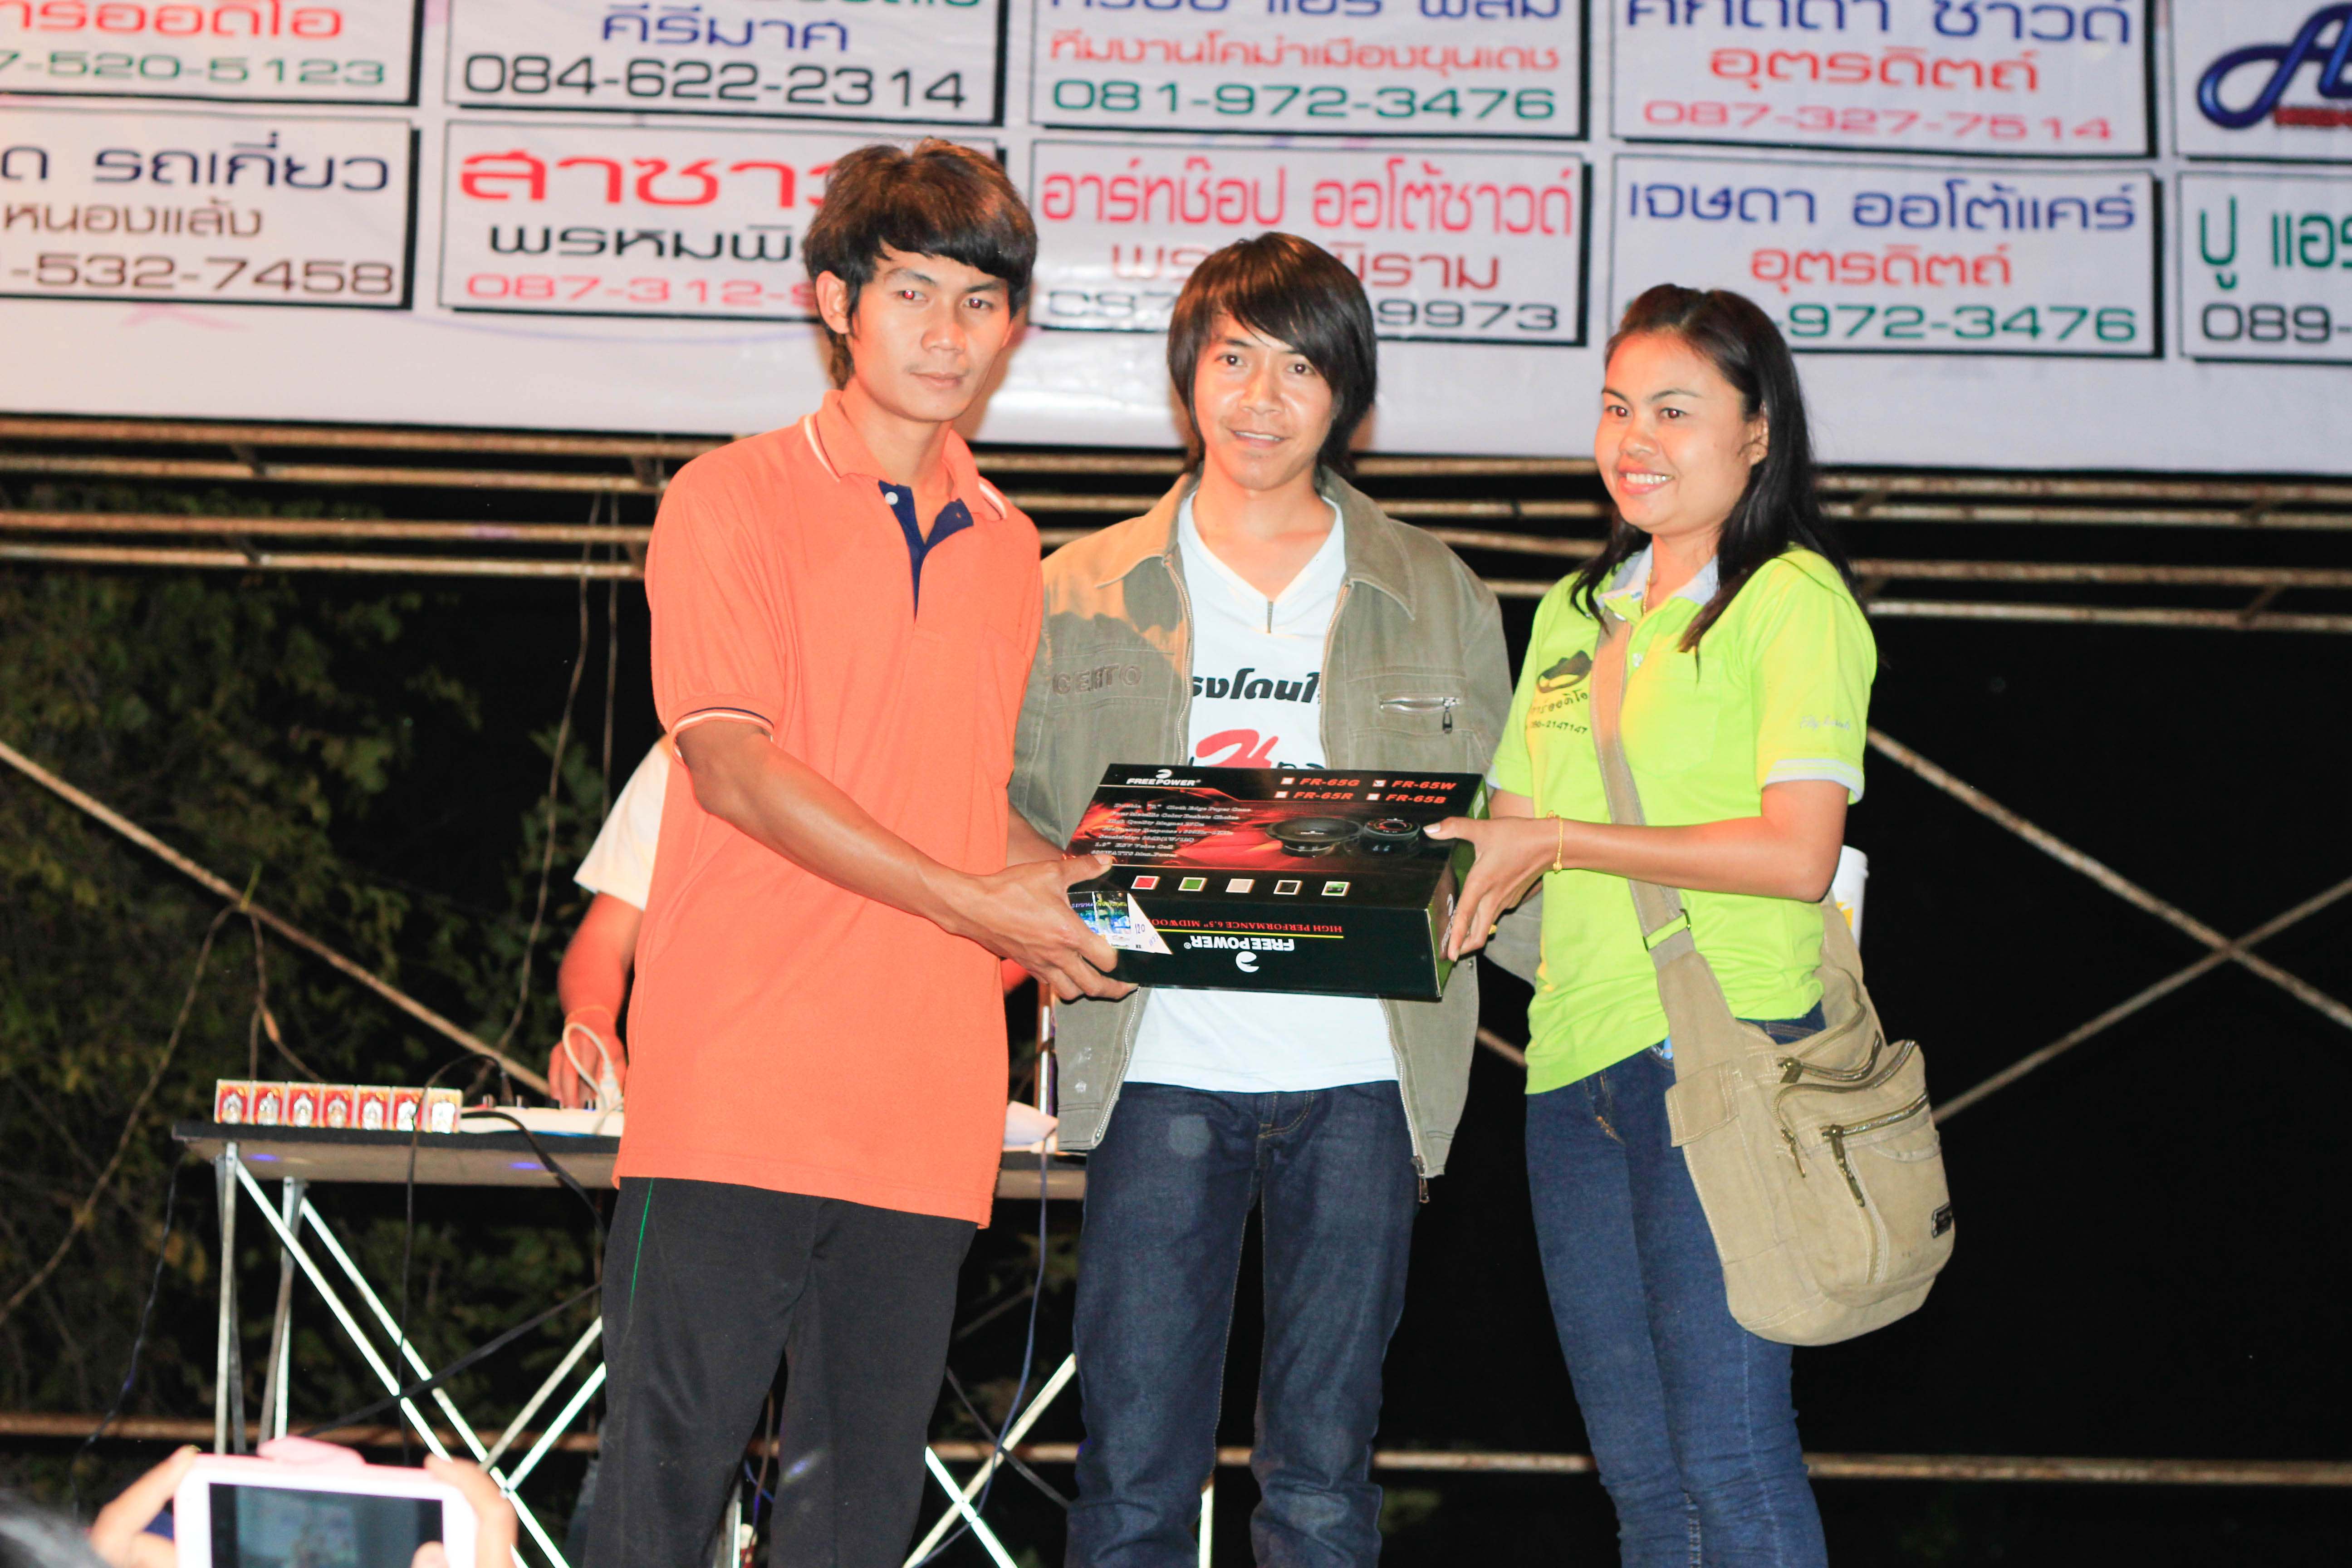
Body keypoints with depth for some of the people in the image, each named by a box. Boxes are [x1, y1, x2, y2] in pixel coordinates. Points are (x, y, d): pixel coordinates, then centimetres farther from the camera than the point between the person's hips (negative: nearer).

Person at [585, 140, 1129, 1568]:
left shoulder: (1006, 546, 18)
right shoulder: (732, 501, 0)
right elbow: (733, 767, -10)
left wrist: (1077, 893, 9)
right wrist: (971, 903, -14)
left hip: (927, 1102, 5)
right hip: (736, 1078, -5)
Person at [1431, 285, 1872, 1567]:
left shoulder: (1793, 597, -3)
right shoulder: (1576, 611, 19)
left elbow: (1799, 856, -14)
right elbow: (1515, 825, 20)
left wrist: (1556, 844, -13)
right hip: (1575, 1062, 7)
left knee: (1728, 1452, -8)